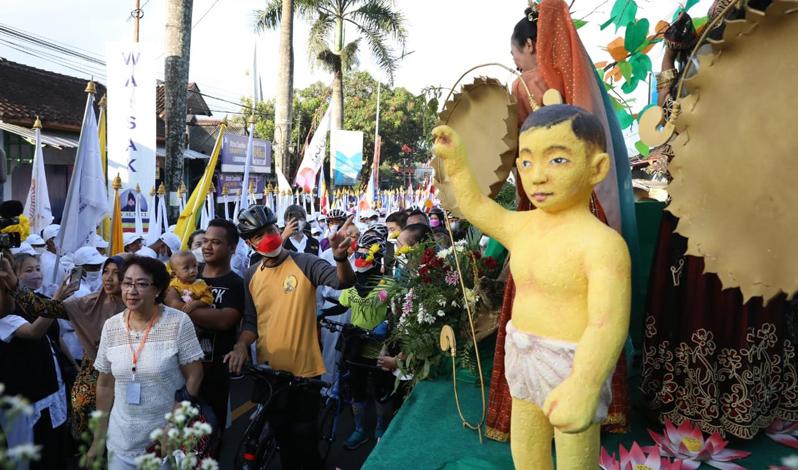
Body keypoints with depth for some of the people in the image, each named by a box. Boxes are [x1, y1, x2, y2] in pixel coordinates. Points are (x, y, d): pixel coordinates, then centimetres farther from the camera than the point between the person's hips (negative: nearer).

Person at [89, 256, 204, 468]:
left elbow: (194, 376, -10)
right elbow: (105, 384, 7)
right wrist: (98, 438, 9)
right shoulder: (111, 326, -2)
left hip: (168, 437, -3)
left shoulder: (178, 322, -13)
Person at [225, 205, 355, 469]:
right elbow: (251, 321, 9)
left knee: (305, 436, 10)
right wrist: (241, 345, -12)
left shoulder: (304, 264, -12)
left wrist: (340, 257, -49)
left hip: (304, 369, -4)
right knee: (281, 432, 22)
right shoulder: (252, 276, 3)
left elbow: (344, 281, -28)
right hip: (268, 370, 5)